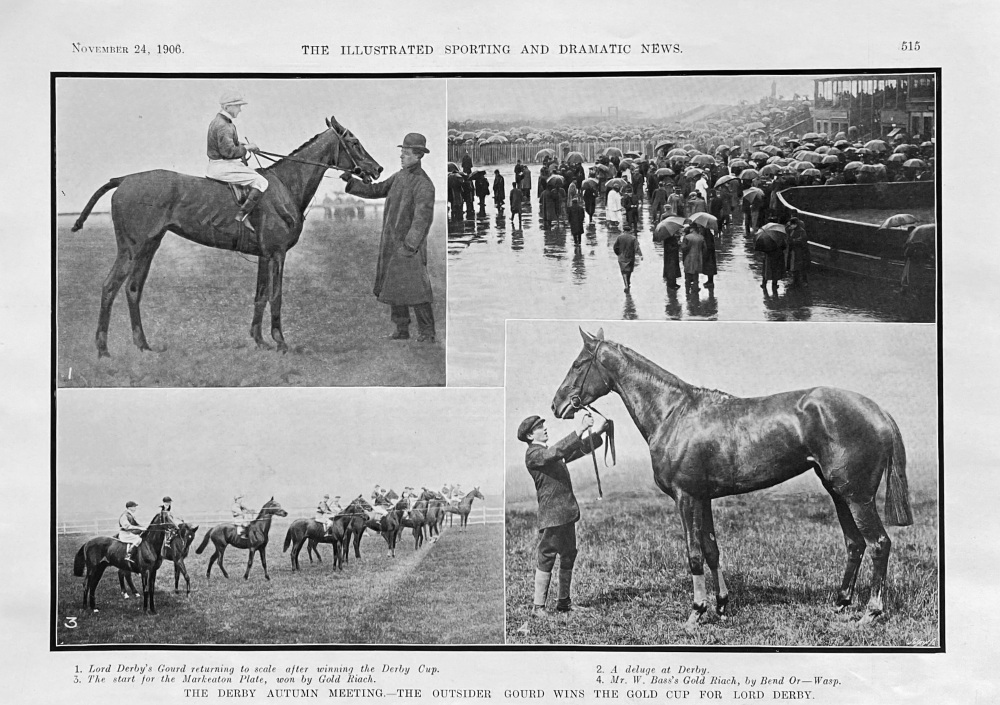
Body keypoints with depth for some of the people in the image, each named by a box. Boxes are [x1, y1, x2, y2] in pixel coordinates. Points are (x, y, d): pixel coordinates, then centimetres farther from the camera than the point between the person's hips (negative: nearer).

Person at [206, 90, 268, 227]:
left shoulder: (216, 121, 13)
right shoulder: (224, 126, -21)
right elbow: (229, 151, -26)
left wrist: (241, 144, 12)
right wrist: (246, 148, -12)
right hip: (223, 167, -11)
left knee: (257, 175, 27)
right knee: (260, 182, -15)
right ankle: (241, 216, -19)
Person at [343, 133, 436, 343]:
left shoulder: (423, 184, -15)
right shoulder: (400, 176, 11)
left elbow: (422, 218, -21)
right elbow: (375, 191, 18)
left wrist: (408, 247, -26)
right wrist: (351, 182, 4)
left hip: (410, 244, -8)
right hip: (390, 243, 9)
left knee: (415, 289, -7)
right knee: (392, 288, 11)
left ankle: (427, 333, 1)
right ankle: (402, 330, 20)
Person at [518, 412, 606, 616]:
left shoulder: (550, 452, 19)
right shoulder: (533, 454, -7)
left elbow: (580, 450, 19)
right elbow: (556, 452, -26)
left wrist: (595, 434, 2)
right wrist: (577, 432, -28)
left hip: (567, 514, 9)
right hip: (552, 515, -9)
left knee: (568, 557, 13)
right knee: (546, 559, -6)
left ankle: (564, 602, 23)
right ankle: (538, 607, -1)